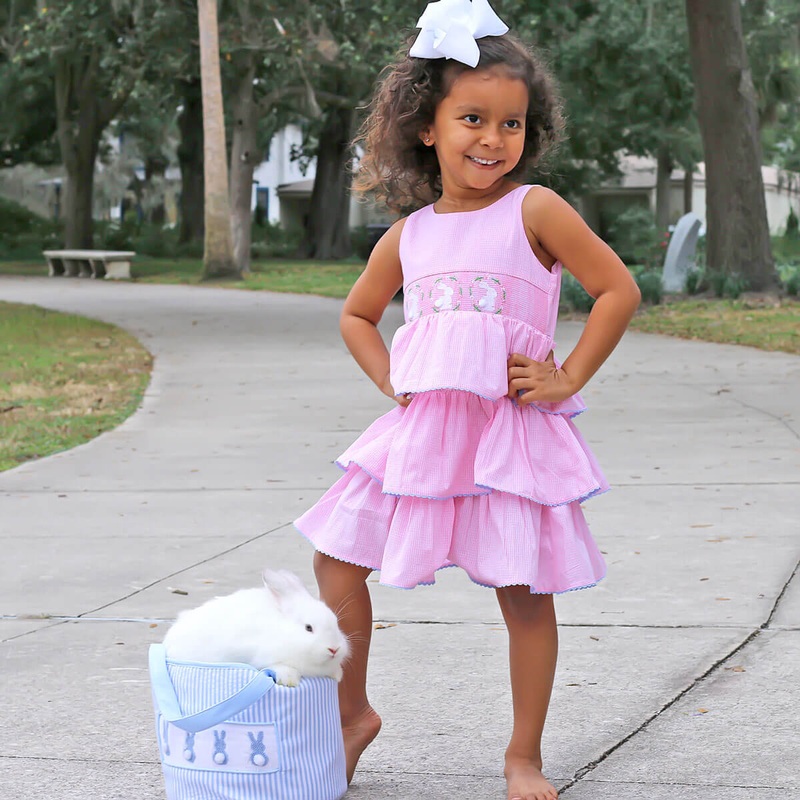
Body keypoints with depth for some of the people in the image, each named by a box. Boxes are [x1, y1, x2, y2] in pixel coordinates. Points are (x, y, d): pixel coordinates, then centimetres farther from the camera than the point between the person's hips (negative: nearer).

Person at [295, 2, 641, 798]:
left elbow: (619, 290, -6)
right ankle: (352, 713, 22)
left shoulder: (534, 211, -6)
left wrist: (567, 379, -8)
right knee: (336, 557, 4)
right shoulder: (408, 235, 7)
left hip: (514, 433, -4)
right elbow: (356, 317, 23)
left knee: (525, 594, 0)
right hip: (421, 432, 5)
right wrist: (392, 381, 8)